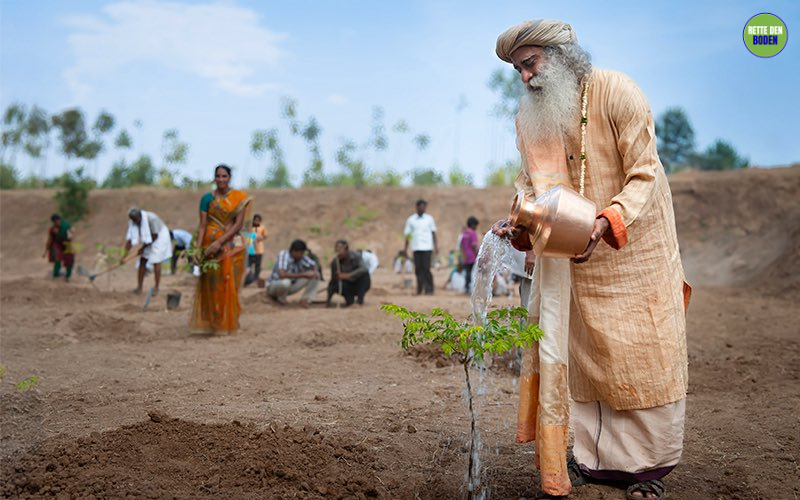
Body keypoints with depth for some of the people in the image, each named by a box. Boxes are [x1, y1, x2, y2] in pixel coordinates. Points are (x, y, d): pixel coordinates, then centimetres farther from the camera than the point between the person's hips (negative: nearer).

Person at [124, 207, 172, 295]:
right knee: (142, 261, 0)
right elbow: (129, 238, -11)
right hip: (148, 241, 6)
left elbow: (155, 236, -24)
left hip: (159, 237, -6)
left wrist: (143, 248, -19)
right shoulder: (132, 222, -16)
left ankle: (156, 288, 0)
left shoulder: (151, 218, -33)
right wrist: (125, 253, -15)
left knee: (156, 261, -9)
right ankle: (139, 287, 6)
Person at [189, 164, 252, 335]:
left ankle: (228, 323, 12)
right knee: (211, 285, 1)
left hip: (232, 247, -1)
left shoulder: (240, 198, -2)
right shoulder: (207, 198, 1)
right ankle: (210, 323, 10)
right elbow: (202, 225, -4)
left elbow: (239, 224, -9)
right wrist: (198, 249, -16)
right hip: (210, 247, 1)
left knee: (230, 285, 1)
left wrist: (219, 242, -19)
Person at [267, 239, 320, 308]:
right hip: (274, 286, -6)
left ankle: (305, 299, -5)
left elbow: (314, 266, 6)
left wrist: (315, 272, -19)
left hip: (291, 287, 6)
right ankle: (281, 299, -11)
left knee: (315, 276, -7)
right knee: (285, 282, -42)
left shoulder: (302, 257, -9)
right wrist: (302, 275, -39)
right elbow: (282, 275, -42)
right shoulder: (284, 255, -28)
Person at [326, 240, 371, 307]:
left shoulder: (356, 256, -20)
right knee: (337, 285, -31)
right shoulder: (334, 262, -13)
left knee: (364, 273, -31)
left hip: (359, 284, -1)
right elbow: (333, 279, -10)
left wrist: (348, 275, -46)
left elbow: (364, 269, -37)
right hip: (349, 286, 1)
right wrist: (328, 299, -17)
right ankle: (349, 298, -3)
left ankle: (360, 299, -18)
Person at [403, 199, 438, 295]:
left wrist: (435, 246, 3)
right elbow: (407, 235, 10)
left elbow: (433, 233, 11)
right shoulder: (411, 220, 8)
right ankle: (419, 289, 10)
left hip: (427, 247, -2)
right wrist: (405, 248, 6)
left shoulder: (429, 219, 8)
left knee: (426, 269, -9)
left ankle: (429, 289, -6)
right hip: (416, 247, 2)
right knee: (418, 269, 2)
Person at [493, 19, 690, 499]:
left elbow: (645, 175, -18)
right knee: (585, 355, 7)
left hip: (634, 248, -4)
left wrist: (606, 224, -33)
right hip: (572, 257, 5)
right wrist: (520, 224, -16)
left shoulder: (616, 92, -15)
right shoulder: (530, 117, 1)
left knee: (645, 356, 1)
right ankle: (595, 458, 18)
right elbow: (532, 183, 5)